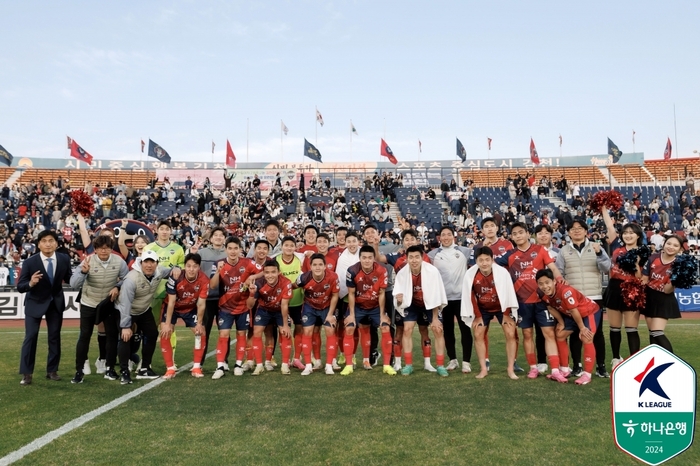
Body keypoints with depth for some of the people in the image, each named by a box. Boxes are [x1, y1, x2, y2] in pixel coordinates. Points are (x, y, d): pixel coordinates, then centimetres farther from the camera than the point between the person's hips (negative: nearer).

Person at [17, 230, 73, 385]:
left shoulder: (64, 259, -11)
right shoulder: (30, 262, -18)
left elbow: (69, 279, -1)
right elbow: (20, 287, -16)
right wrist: (30, 283, -37)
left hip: (56, 302, 3)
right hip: (35, 302, -3)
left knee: (55, 337, 9)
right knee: (30, 336, -4)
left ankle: (52, 370, 21)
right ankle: (26, 373, 6)